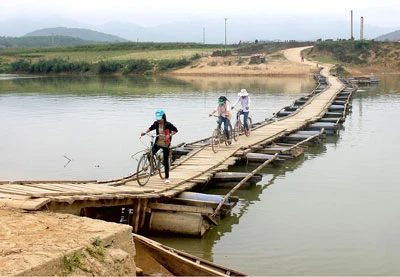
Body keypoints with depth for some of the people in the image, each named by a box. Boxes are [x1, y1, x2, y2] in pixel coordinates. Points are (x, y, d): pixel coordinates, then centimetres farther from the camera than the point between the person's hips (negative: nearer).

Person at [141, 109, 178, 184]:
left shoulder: (168, 124, -15)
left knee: (166, 161, 1)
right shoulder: (156, 124, -3)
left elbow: (175, 130, -13)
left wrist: (169, 135, -29)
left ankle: (167, 177, 12)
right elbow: (151, 128, 12)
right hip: (158, 143, 3)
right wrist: (145, 132, -6)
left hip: (165, 144, -3)